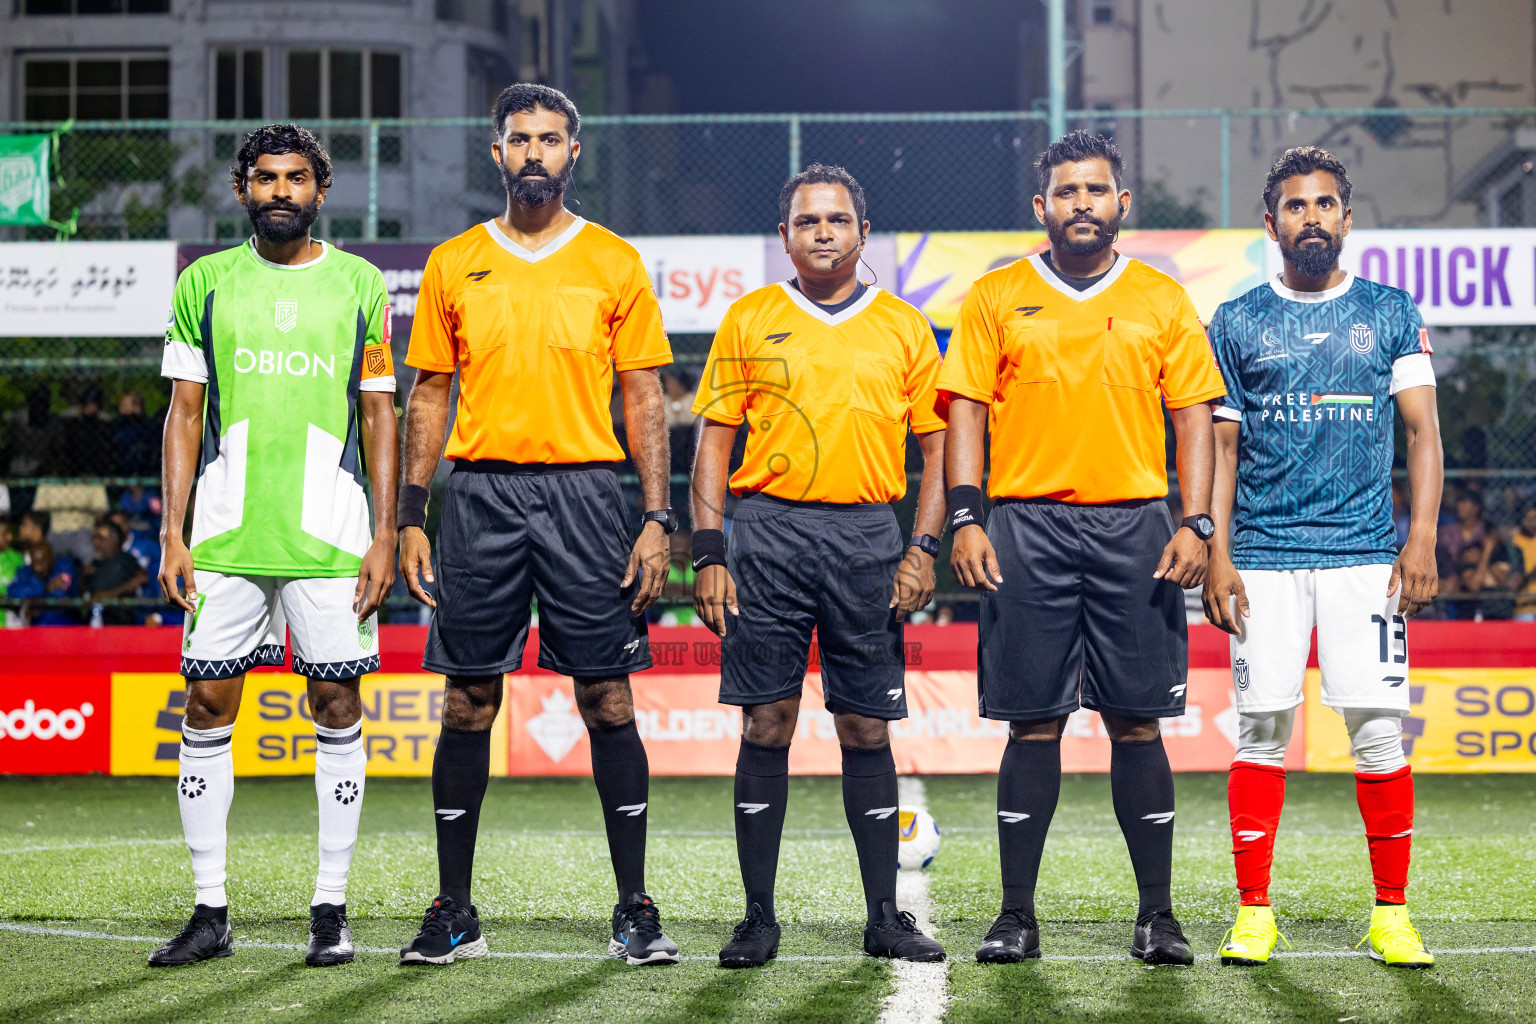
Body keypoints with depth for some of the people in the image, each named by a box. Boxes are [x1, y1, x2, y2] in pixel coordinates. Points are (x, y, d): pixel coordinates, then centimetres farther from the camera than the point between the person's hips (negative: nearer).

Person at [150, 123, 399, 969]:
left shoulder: (359, 285, 6)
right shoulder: (205, 283, 8)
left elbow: (379, 416, 7)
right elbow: (185, 415, 9)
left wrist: (385, 535, -1)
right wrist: (173, 532, 1)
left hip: (329, 533, -1)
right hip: (224, 532, 1)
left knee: (337, 707, 0)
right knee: (207, 706, 0)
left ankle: (331, 909, 8)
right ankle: (210, 911, 8)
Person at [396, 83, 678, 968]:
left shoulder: (616, 263, 5)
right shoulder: (453, 265, 9)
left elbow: (645, 397, 5)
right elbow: (429, 394, 11)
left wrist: (657, 519, -4)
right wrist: (411, 517, 4)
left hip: (584, 491, -1)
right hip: (481, 495, 1)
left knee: (608, 702, -2)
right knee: (468, 704, 3)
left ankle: (636, 910, 6)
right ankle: (455, 912, 11)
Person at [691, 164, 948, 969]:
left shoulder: (904, 328, 10)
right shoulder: (749, 321, 8)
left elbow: (938, 445, 10)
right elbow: (714, 442, 6)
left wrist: (922, 548, -2)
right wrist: (710, 554, -2)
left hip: (867, 539, 1)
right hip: (769, 533, -1)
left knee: (866, 728, 3)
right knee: (766, 725, -1)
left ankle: (885, 916, 9)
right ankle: (759, 918, 4)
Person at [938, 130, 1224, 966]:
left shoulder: (1163, 301, 10)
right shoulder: (996, 298, 8)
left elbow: (1193, 416, 8)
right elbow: (965, 410, 4)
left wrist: (1196, 523, -3)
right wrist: (964, 520, -6)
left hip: (1133, 525, 1)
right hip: (1028, 527, -1)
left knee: (1137, 721, 1)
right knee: (1033, 722, 0)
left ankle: (1158, 915, 8)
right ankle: (1016, 916, 7)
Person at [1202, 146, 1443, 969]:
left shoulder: (1391, 314, 9)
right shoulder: (1236, 323, 8)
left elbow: (1422, 433, 6)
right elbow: (1221, 446, 9)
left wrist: (1422, 538, -5)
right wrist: (1217, 553, -1)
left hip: (1365, 553, 0)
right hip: (1264, 555, 0)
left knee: (1378, 730, -4)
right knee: (1262, 727, -1)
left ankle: (1391, 915, 4)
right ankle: (1254, 914, 6)